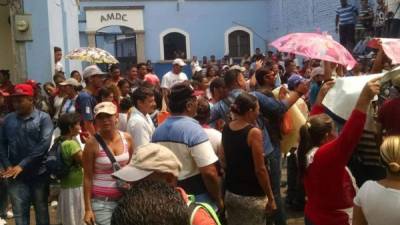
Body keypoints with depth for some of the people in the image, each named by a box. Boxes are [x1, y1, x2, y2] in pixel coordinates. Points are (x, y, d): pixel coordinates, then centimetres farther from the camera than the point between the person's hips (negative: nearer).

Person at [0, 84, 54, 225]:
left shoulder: (43, 118, -5)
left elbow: (44, 144, -15)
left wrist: (22, 165, -18)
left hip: (38, 174, -2)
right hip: (15, 175, 2)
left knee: (41, 210, 12)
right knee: (19, 213, 6)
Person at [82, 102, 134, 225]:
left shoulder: (127, 138, 0)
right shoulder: (92, 143, -11)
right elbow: (87, 177, -8)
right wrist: (88, 209, -9)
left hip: (124, 198, 4)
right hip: (102, 201, -4)